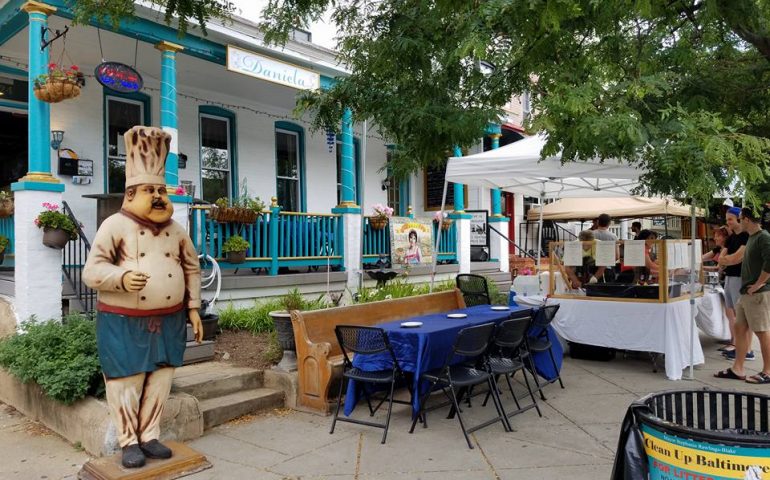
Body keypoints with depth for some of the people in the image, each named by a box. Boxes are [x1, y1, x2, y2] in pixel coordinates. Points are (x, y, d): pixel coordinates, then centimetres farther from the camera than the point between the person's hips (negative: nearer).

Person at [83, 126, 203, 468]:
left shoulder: (176, 230, 7)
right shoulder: (114, 226, -6)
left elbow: (192, 269, 14)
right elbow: (91, 272, -10)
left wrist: (193, 309, 8)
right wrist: (121, 278, -30)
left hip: (168, 321, 4)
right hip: (123, 323, -4)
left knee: (160, 381, 10)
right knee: (126, 383, 5)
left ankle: (150, 436, 25)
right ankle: (129, 442, 21)